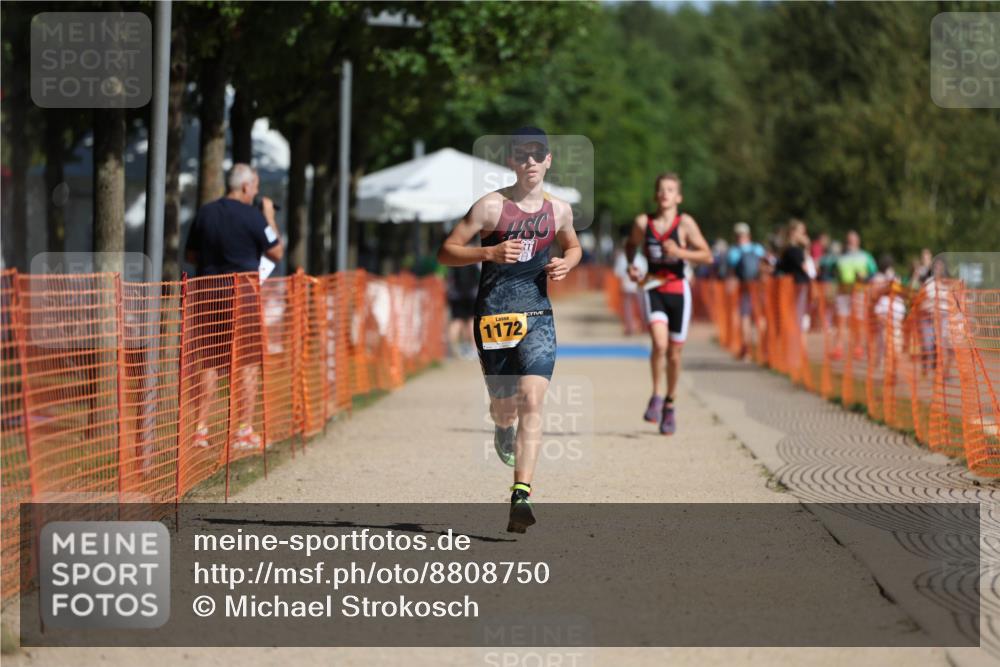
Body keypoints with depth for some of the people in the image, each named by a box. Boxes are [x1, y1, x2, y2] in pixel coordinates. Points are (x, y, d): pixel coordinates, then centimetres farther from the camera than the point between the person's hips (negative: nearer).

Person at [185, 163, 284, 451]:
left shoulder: (205, 213, 7)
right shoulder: (252, 216, -8)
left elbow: (191, 255, 14)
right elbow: (277, 253, 0)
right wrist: (270, 218, 9)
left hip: (207, 292, 5)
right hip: (241, 291, -5)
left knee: (208, 363, 9)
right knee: (247, 363, 3)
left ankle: (201, 429, 6)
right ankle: (244, 430, 3)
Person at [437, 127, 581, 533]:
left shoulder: (559, 210, 6)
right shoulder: (491, 206, -5)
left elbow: (573, 247, 26)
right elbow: (446, 252, -4)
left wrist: (565, 264, 3)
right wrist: (490, 253, -19)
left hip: (537, 316, 1)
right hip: (494, 315, -1)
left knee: (531, 401, -16)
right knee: (504, 406, 10)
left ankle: (521, 495, -21)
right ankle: (503, 427, 51)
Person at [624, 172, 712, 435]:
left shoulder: (685, 223, -7)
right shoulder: (643, 222, -1)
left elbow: (707, 256, -9)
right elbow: (631, 244, 20)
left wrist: (680, 252, -22)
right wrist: (631, 266, 2)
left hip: (678, 290, 0)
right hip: (653, 290, 0)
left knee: (674, 353, 9)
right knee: (659, 344, -22)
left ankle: (669, 404, 29)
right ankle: (656, 396, -3)